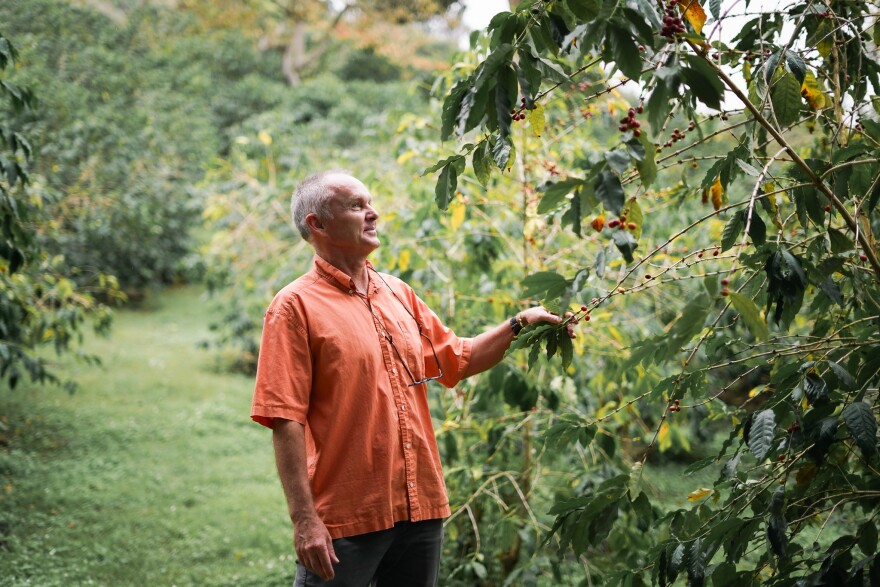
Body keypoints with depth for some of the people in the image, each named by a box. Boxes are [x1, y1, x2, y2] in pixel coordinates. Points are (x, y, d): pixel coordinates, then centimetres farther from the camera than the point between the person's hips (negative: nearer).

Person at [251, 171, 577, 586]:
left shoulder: (398, 294, 12)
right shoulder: (296, 306, -8)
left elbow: (457, 359, 23)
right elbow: (286, 421, -14)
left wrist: (517, 326, 9)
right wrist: (304, 519, -19)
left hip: (420, 508, 6)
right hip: (343, 521, -6)